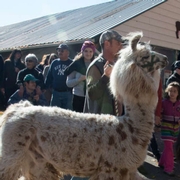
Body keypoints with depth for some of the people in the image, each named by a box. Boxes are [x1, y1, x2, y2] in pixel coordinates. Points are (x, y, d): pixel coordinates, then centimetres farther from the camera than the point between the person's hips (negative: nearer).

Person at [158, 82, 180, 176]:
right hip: (166, 128, -4)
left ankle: (162, 162, 33)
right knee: (169, 148, -6)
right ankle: (168, 168, 3)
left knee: (168, 147, 15)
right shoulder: (164, 102, -13)